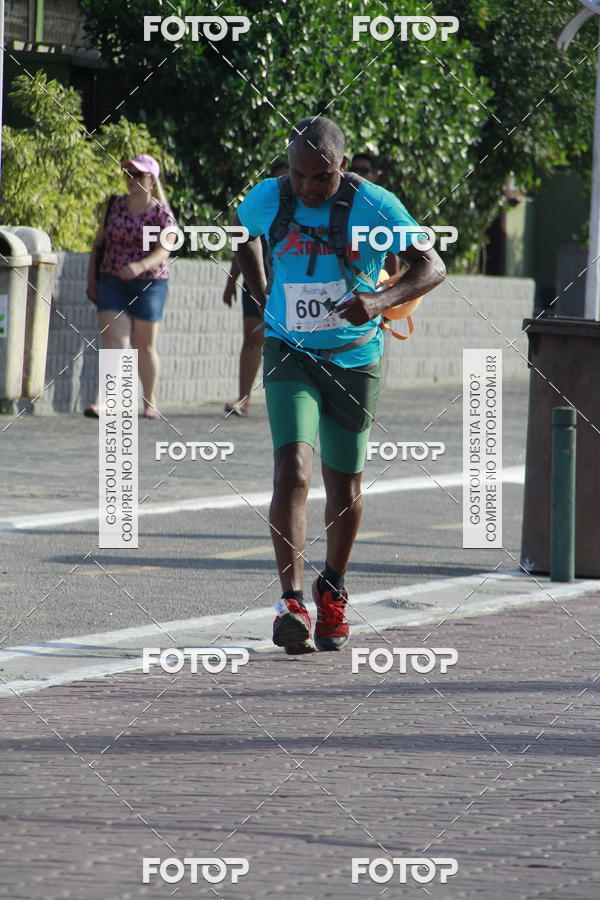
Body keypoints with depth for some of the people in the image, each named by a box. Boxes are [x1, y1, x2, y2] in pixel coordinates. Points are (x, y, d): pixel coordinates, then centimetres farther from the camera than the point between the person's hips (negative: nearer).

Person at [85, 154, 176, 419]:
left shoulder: (162, 215, -6)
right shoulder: (114, 205, 4)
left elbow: (162, 251, -19)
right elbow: (98, 243, 10)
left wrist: (141, 266, -38)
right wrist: (91, 279, 5)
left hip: (149, 285, -2)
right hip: (112, 284, 2)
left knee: (144, 347, 8)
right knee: (114, 342, -12)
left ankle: (150, 402, 25)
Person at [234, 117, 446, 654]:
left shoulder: (374, 206, -12)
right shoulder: (267, 200, -5)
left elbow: (432, 266, -12)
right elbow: (243, 233, 20)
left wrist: (382, 301, -30)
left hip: (354, 358, 0)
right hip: (290, 354, 0)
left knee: (344, 489, 11)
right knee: (292, 472, -21)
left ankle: (333, 591, 35)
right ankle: (292, 602, -26)